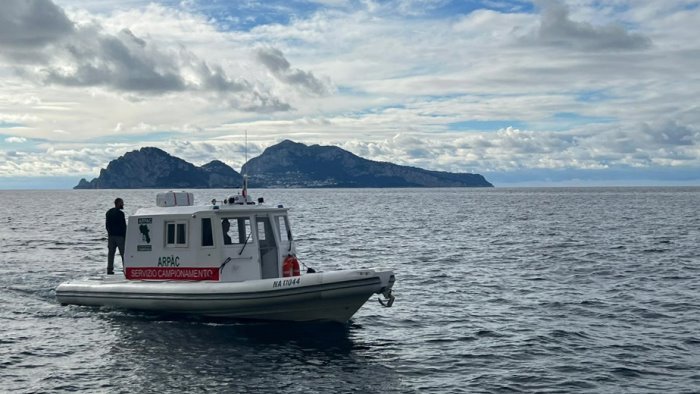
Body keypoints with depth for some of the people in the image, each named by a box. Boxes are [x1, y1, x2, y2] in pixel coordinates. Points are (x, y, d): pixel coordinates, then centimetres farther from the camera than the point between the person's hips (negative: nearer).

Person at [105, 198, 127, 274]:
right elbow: (123, 226, -14)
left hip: (111, 236, 7)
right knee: (123, 253, -1)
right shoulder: (120, 213, -14)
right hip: (119, 236, -7)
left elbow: (106, 225, 14)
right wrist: (125, 236, -8)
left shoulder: (108, 212, 10)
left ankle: (110, 269, 7)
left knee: (111, 253, 8)